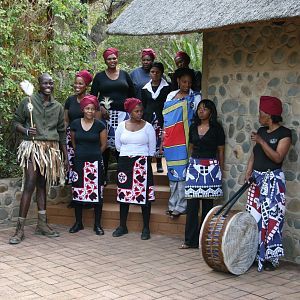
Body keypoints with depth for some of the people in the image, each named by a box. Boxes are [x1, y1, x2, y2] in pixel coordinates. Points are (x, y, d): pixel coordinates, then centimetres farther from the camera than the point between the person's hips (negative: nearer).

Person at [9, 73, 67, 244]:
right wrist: (25, 131, -17)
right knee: (29, 185, -11)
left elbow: (62, 133, 16)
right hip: (33, 146, -4)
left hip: (51, 150, 4)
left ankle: (42, 224, 17)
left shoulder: (58, 107, 13)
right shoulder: (28, 102, 1)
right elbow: (16, 122, 4)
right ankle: (20, 229, -9)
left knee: (42, 185, 11)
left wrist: (65, 157, 15)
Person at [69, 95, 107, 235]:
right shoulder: (75, 124, 2)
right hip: (79, 162, 2)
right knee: (77, 192, 6)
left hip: (95, 163, -2)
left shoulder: (100, 125, -3)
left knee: (96, 192, -1)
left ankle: (97, 224, 9)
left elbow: (103, 145, 6)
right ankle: (78, 223, 19)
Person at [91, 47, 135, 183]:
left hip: (123, 114, 1)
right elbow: (93, 95, 6)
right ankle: (103, 174, 4)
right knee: (105, 143, -4)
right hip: (105, 114, -1)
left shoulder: (124, 75, 13)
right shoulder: (99, 76, 9)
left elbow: (132, 94, 14)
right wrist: (100, 108, -10)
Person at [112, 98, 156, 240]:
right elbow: (118, 145, 14)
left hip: (143, 163, -2)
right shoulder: (122, 126, 6)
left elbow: (152, 148, 6)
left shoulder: (148, 127, 1)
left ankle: (146, 228, 4)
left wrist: (144, 159, 5)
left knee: (144, 194, -3)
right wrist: (128, 154, 10)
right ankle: (122, 226, 16)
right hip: (125, 162, 2)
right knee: (123, 194, 5)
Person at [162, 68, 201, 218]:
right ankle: (173, 204, 15)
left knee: (181, 173, -7)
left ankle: (181, 205, -1)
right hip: (170, 142, 5)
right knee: (173, 173, 8)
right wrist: (163, 140, 17)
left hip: (183, 141, -4)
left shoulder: (195, 97, 4)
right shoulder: (171, 96, 17)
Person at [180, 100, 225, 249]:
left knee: (207, 204, 2)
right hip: (194, 166, 4)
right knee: (192, 204, -1)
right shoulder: (193, 127, 12)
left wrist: (221, 171, 2)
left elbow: (221, 151, 3)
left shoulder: (216, 128, 0)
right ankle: (191, 240, 4)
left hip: (210, 168, -3)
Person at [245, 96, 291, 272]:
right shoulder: (261, 131, 13)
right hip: (257, 178, 7)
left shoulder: (284, 134, -8)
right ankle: (255, 254, 15)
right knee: (254, 217, 6)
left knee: (272, 218, -7)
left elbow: (278, 158, -17)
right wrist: (248, 172, 2)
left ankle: (271, 257, 1)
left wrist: (262, 142, -23)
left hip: (273, 179, -7)